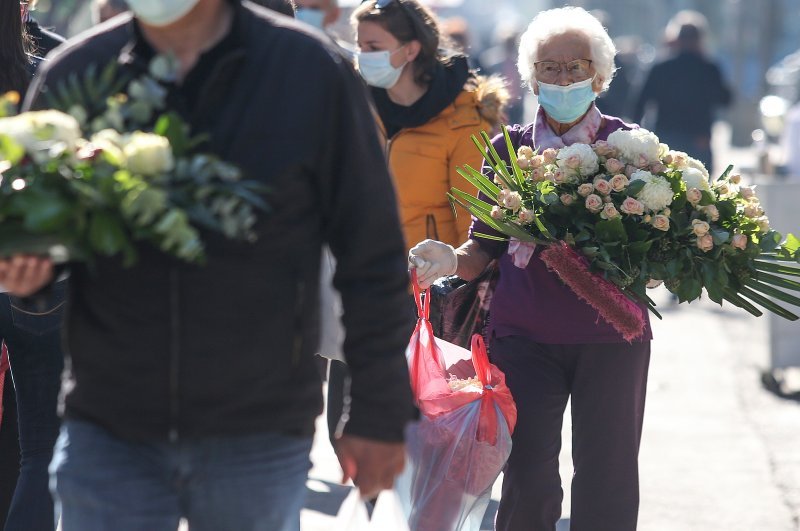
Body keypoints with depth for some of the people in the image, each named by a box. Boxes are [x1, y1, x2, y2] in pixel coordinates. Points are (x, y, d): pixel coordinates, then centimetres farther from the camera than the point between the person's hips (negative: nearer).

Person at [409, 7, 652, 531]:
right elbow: (485, 248, 7)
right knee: (529, 479, -5)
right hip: (526, 332, 1)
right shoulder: (510, 148, 8)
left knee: (607, 478, 0)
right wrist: (452, 261, -13)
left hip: (610, 333, -1)